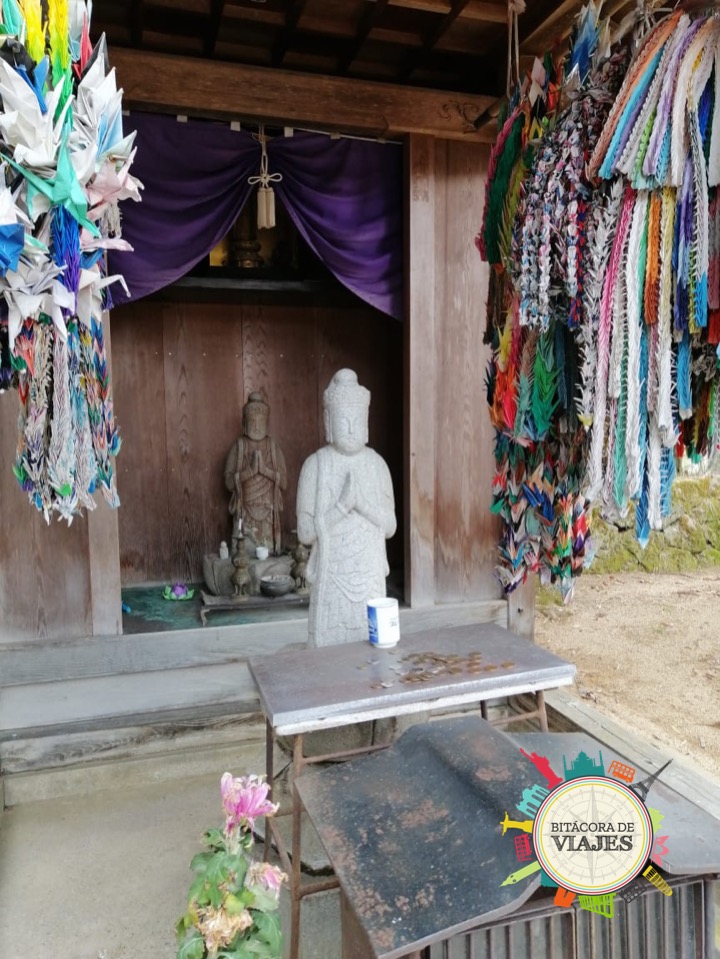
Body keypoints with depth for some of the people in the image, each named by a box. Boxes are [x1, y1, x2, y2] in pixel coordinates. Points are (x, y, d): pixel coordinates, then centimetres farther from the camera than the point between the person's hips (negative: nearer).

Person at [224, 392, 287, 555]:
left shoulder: (273, 446, 5)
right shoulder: (238, 446, 1)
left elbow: (283, 481, -1)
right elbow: (229, 481, -7)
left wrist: (264, 468, -15)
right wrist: (251, 468, -18)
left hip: (268, 513, 1)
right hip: (245, 513, -1)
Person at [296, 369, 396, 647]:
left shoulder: (376, 463, 2)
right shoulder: (316, 464, -7)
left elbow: (390, 526, 2)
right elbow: (305, 532, -10)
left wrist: (364, 502, -15)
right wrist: (343, 504, -20)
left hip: (370, 575, 3)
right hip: (332, 576, -3)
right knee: (330, 644, 3)